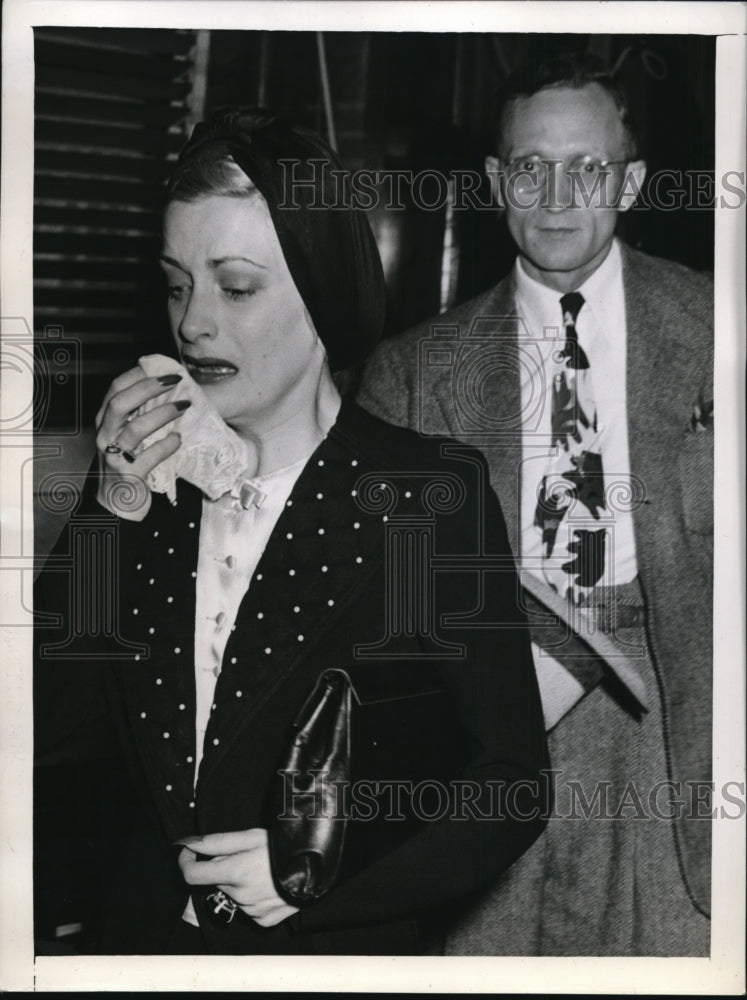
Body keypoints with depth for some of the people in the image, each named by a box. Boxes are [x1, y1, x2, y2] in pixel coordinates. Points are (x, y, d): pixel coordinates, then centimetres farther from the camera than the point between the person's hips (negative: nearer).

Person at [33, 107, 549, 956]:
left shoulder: (432, 494, -13)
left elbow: (511, 787, -10)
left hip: (342, 950, -3)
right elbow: (36, 725, -7)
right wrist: (118, 507, -15)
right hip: (142, 933, 4)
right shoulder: (141, 477, -2)